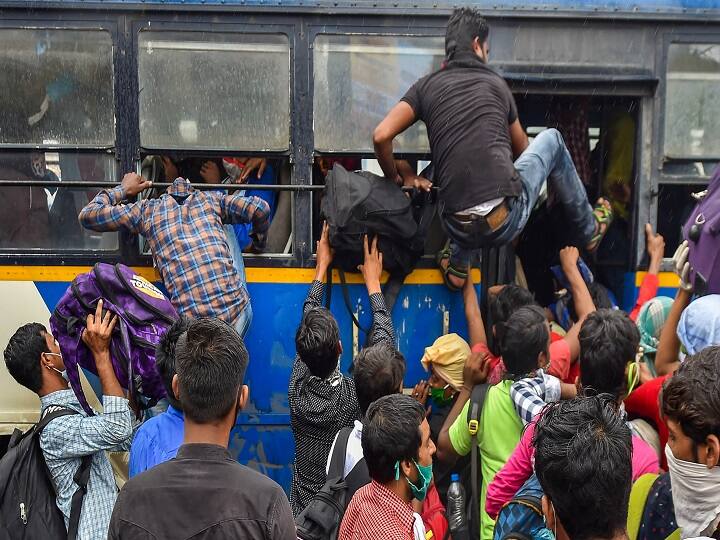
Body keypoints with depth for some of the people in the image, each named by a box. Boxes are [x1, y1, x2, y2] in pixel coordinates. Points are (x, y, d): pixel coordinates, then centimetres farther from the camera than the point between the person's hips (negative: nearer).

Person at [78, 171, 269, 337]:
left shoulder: (148, 209, 17)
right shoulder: (210, 198, 20)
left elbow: (87, 215, 23)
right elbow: (260, 209, 11)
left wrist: (123, 190, 38)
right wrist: (259, 243, 31)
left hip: (192, 320, -1)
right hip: (236, 307, 1)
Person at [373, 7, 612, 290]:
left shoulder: (427, 86, 9)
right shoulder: (496, 83, 11)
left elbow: (381, 136, -4)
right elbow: (521, 149, 24)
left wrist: (396, 179, 14)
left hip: (460, 230, 2)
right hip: (508, 220, -2)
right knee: (551, 139, 26)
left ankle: (458, 264, 24)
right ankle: (589, 229, 36)